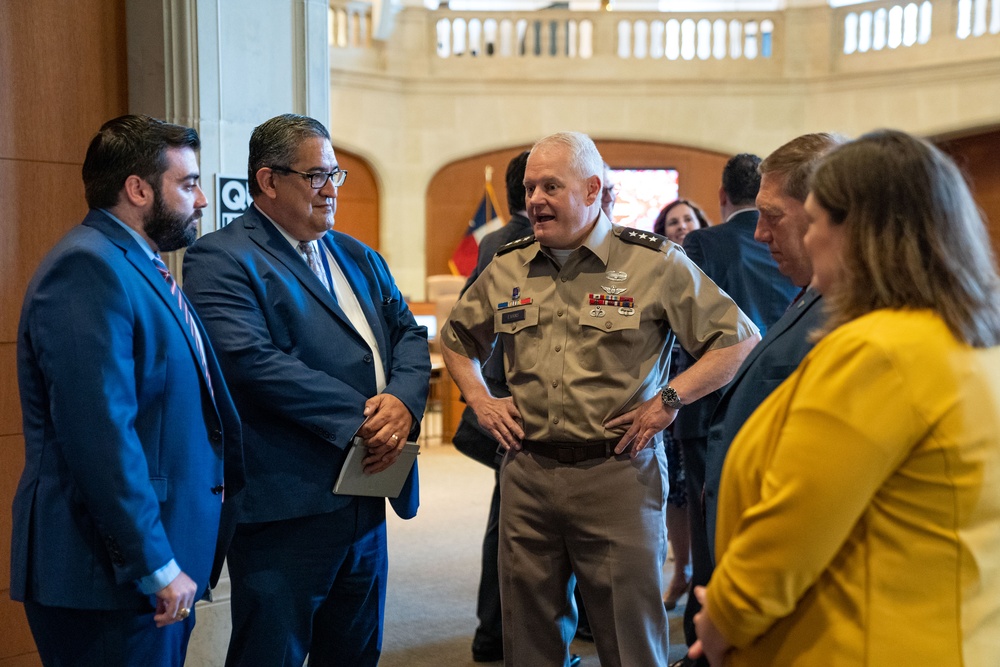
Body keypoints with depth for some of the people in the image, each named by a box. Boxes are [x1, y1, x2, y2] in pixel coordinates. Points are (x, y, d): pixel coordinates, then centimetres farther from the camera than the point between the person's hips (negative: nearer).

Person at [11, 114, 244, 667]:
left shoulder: (142, 267, 15)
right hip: (113, 580, -9)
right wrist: (155, 567, -22)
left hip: (165, 563, 9)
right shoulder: (88, 268, -16)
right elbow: (100, 433, -24)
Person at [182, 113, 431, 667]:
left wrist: (403, 402, -12)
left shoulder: (359, 258, 17)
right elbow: (252, 360, -21)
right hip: (288, 508, -7)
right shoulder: (221, 259, -9)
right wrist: (360, 417, -20)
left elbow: (408, 335, 10)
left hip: (367, 498, 8)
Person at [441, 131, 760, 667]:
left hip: (618, 474, -4)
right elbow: (457, 338, 25)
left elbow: (740, 339, -3)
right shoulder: (506, 269, 9)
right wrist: (479, 399, 10)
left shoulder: (655, 263, -4)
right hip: (526, 474, 4)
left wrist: (670, 398, -11)